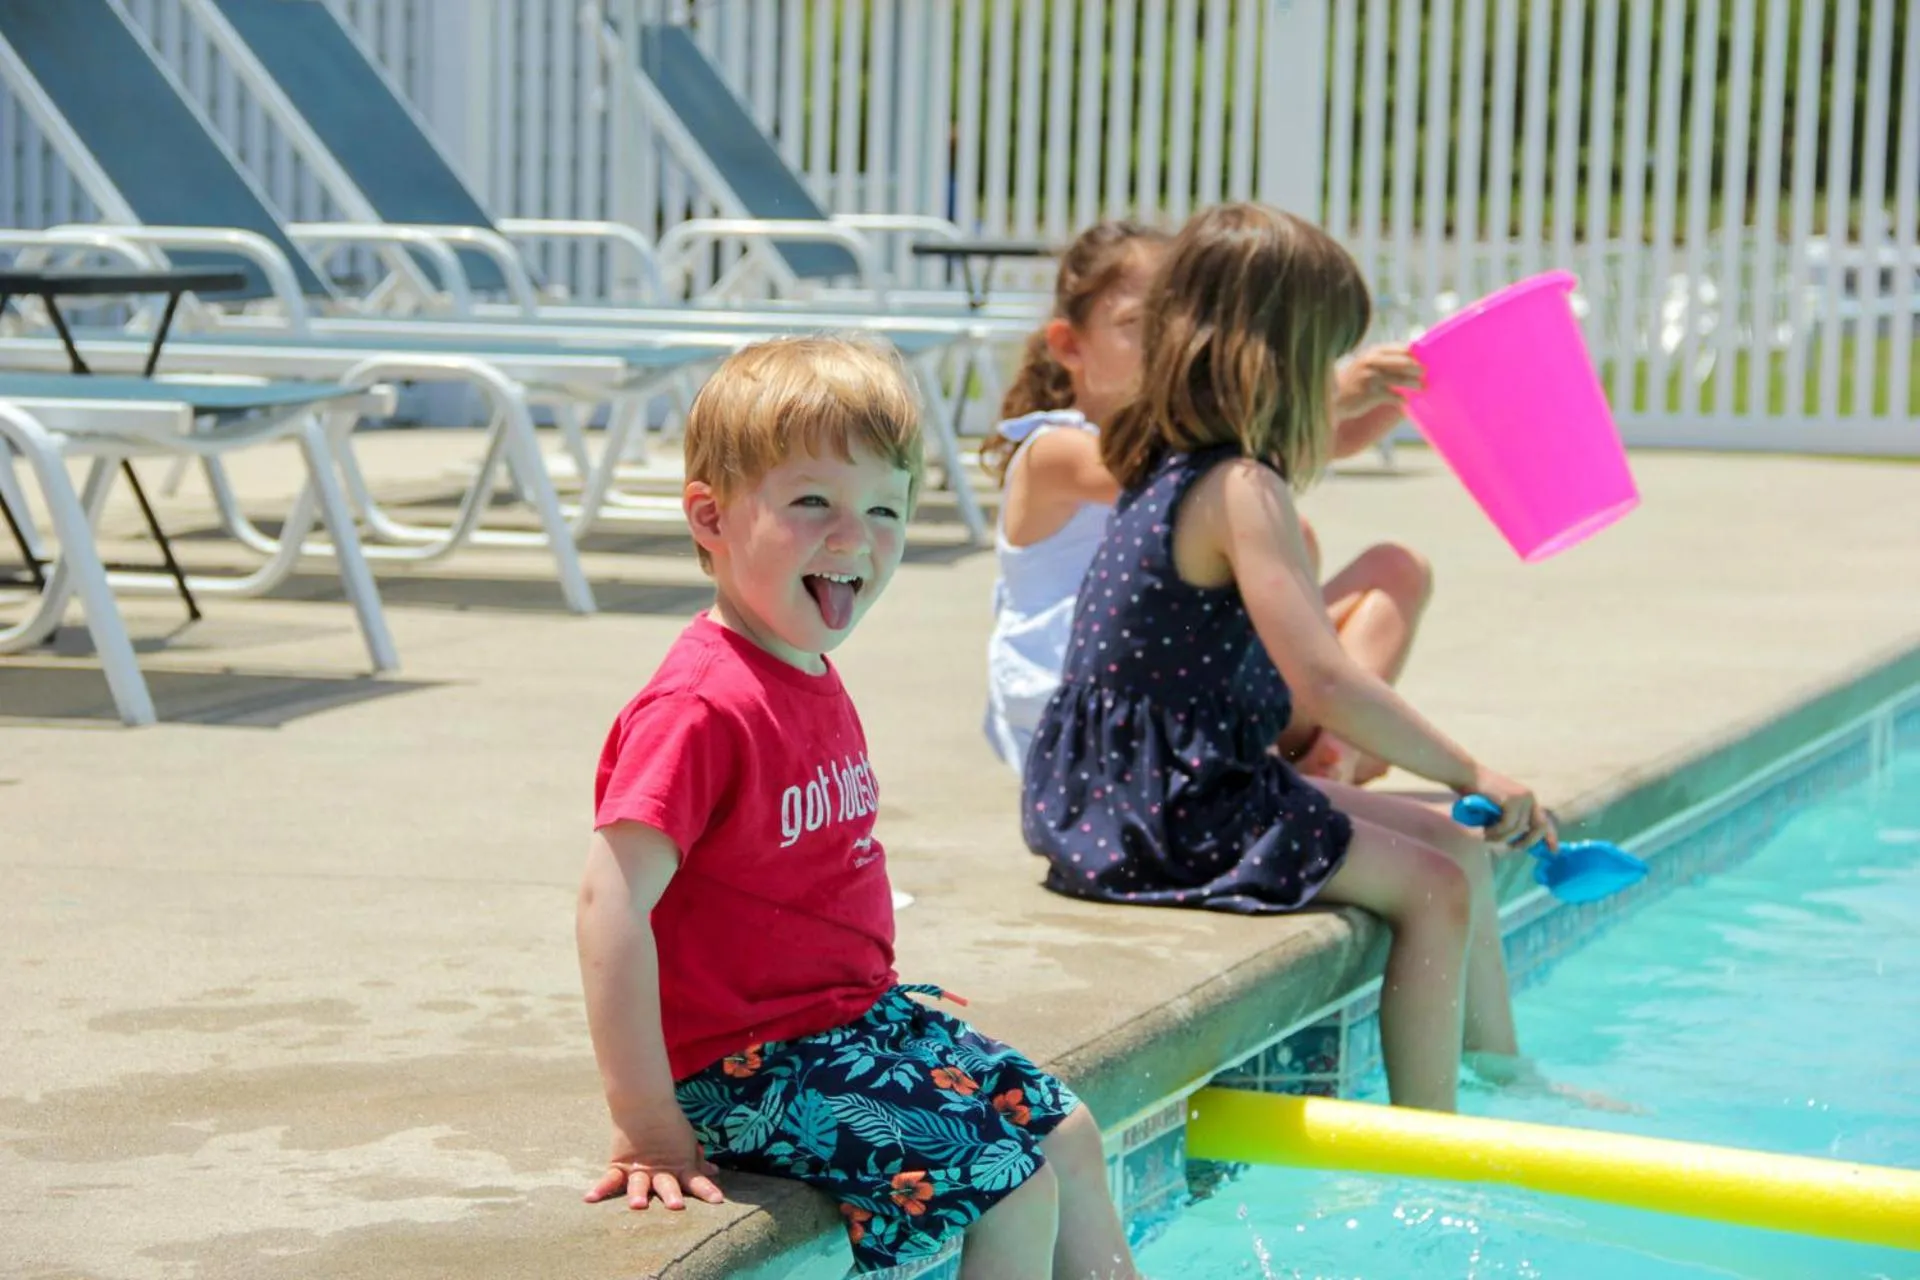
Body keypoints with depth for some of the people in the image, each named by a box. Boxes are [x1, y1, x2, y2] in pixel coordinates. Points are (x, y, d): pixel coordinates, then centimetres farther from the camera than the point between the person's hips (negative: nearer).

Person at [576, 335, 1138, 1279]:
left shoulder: (811, 682, 8)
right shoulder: (702, 708, -24)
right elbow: (613, 899, -30)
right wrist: (647, 1126, -30)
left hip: (862, 1015, 10)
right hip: (756, 1069, -10)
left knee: (1066, 1133, 17)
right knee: (1014, 1185, -12)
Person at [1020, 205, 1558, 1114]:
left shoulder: (1163, 470, 11)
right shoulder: (1244, 492, -20)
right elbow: (1323, 681, -27)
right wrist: (1471, 775, -20)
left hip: (1131, 793, 10)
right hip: (1166, 819, -10)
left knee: (1459, 850, 16)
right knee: (1435, 889, -10)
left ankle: (1501, 1076, 28)